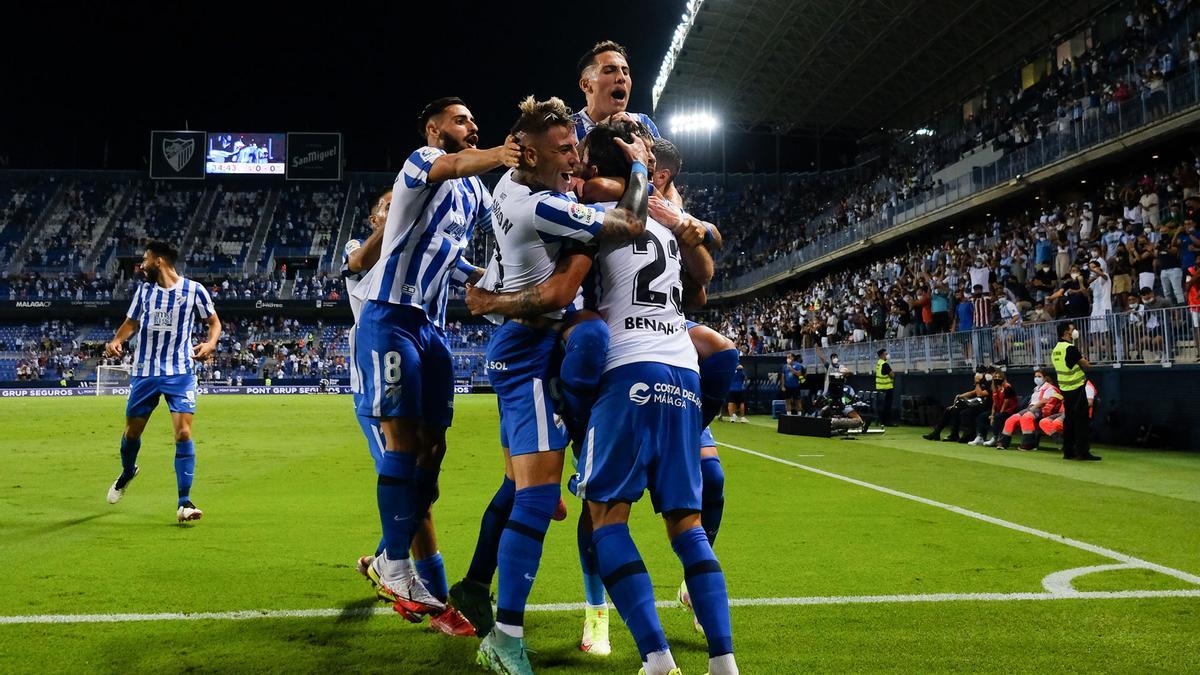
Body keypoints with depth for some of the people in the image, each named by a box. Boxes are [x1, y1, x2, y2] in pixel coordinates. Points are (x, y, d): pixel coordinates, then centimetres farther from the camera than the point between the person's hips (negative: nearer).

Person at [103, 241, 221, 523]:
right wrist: (116, 341, -3)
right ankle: (127, 473, 47)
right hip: (144, 372, 4)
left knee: (183, 433, -14)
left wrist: (211, 343, -16)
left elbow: (214, 321, 5)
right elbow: (131, 322, 17)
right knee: (132, 430, 14)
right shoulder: (144, 289, 6)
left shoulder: (194, 290, -4)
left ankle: (184, 503, -9)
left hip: (180, 373, -4)